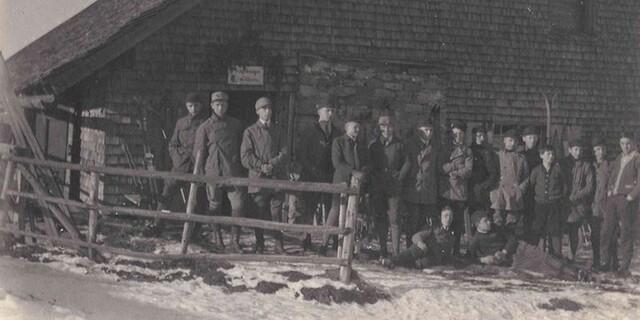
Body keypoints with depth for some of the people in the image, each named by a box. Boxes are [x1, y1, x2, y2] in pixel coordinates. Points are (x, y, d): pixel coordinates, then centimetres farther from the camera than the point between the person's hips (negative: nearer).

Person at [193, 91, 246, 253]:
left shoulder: (235, 124, 11)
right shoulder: (205, 127, 2)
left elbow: (241, 148, 19)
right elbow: (199, 153, 4)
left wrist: (242, 169, 15)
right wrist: (200, 175, 1)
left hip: (233, 172, 2)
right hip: (214, 173, -2)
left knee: (238, 205, -8)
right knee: (215, 206, 7)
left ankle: (235, 241, -3)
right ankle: (217, 235, 27)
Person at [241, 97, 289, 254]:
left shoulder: (277, 131, 16)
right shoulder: (250, 132, 7)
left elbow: (285, 153, 7)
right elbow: (245, 157, 0)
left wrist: (272, 163, -11)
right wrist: (261, 165, -14)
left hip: (277, 178, 2)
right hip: (258, 178, -2)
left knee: (277, 213, -1)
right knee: (260, 213, -1)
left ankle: (279, 245, 3)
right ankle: (259, 246, 6)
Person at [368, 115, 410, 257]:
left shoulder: (399, 145, 6)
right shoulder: (373, 145, 10)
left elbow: (406, 163, 8)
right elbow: (369, 165, 13)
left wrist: (399, 177, -2)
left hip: (394, 187, -2)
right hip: (377, 188, 2)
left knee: (394, 220, -7)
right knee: (380, 219, 2)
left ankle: (395, 252, -7)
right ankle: (382, 251, 7)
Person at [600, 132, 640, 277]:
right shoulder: (618, 159, 15)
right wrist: (609, 191, 10)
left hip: (627, 200, -6)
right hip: (613, 199, 6)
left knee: (626, 234, -3)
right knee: (606, 231, 4)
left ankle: (625, 267, 1)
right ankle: (607, 263, 14)